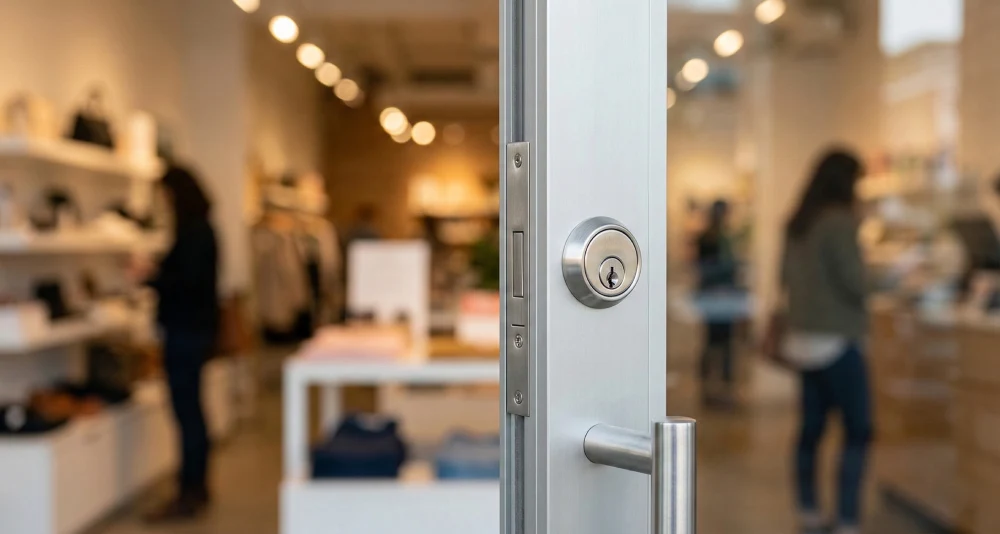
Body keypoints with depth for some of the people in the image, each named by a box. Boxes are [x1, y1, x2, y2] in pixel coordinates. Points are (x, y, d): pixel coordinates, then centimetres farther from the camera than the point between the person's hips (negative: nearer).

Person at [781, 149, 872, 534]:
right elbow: (855, 283, -14)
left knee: (812, 426, 12)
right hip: (836, 340, -8)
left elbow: (786, 277, 18)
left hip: (804, 338, 8)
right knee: (858, 431, -1)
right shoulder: (839, 221, -15)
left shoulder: (797, 224, 9)